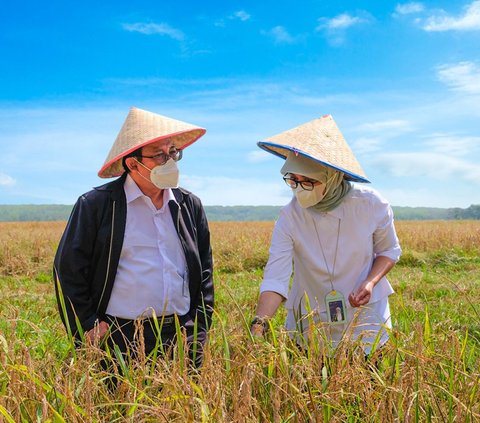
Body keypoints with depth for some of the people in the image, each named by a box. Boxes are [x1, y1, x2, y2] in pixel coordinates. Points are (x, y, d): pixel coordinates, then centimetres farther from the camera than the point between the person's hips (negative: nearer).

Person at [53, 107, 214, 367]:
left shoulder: (190, 206, 10)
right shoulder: (95, 205, -3)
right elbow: (68, 271, -1)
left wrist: (199, 328, 10)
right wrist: (87, 329, -4)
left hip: (183, 340, 4)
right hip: (119, 343, -3)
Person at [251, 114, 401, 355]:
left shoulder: (370, 204, -15)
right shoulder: (290, 218, -17)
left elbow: (389, 250, 1)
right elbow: (275, 277, -24)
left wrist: (371, 282, -18)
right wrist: (259, 325, -39)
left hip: (366, 320, 0)